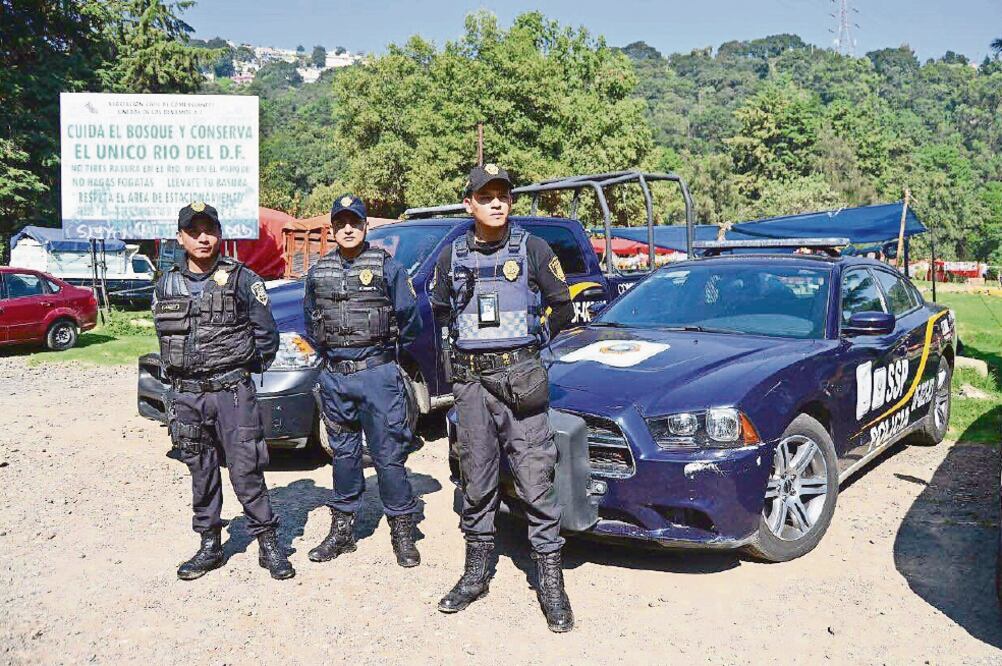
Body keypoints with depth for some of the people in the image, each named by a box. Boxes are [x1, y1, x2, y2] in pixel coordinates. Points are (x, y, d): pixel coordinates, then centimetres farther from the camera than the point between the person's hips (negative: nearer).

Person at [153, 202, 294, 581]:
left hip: (233, 391, -4)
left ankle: (268, 543, 9)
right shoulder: (166, 284, 9)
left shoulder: (242, 279, -3)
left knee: (246, 471, -3)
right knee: (201, 473, 12)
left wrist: (249, 367, 5)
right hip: (185, 395, 4)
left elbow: (266, 332, 2)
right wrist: (178, 371, 12)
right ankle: (209, 546, 23)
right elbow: (163, 334, 19)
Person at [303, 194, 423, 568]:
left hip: (377, 373, -4)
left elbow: (409, 318, 1)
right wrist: (328, 354, 15)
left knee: (388, 454, -2)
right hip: (334, 376, 4)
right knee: (343, 453, 13)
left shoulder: (386, 267, -2)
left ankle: (402, 531, 8)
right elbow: (311, 320, 22)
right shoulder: (319, 272, 10)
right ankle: (343, 529, 23)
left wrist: (386, 350, 8)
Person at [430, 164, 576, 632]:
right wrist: (466, 343, 11)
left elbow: (562, 308, 7)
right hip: (470, 380, 3)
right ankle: (476, 574, 24)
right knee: (476, 480, 11)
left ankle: (551, 581, 4)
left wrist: (532, 340, 5)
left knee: (535, 479, -5)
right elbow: (440, 310, 22)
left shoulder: (532, 249, 1)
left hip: (519, 378, -3)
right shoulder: (453, 255, 8)